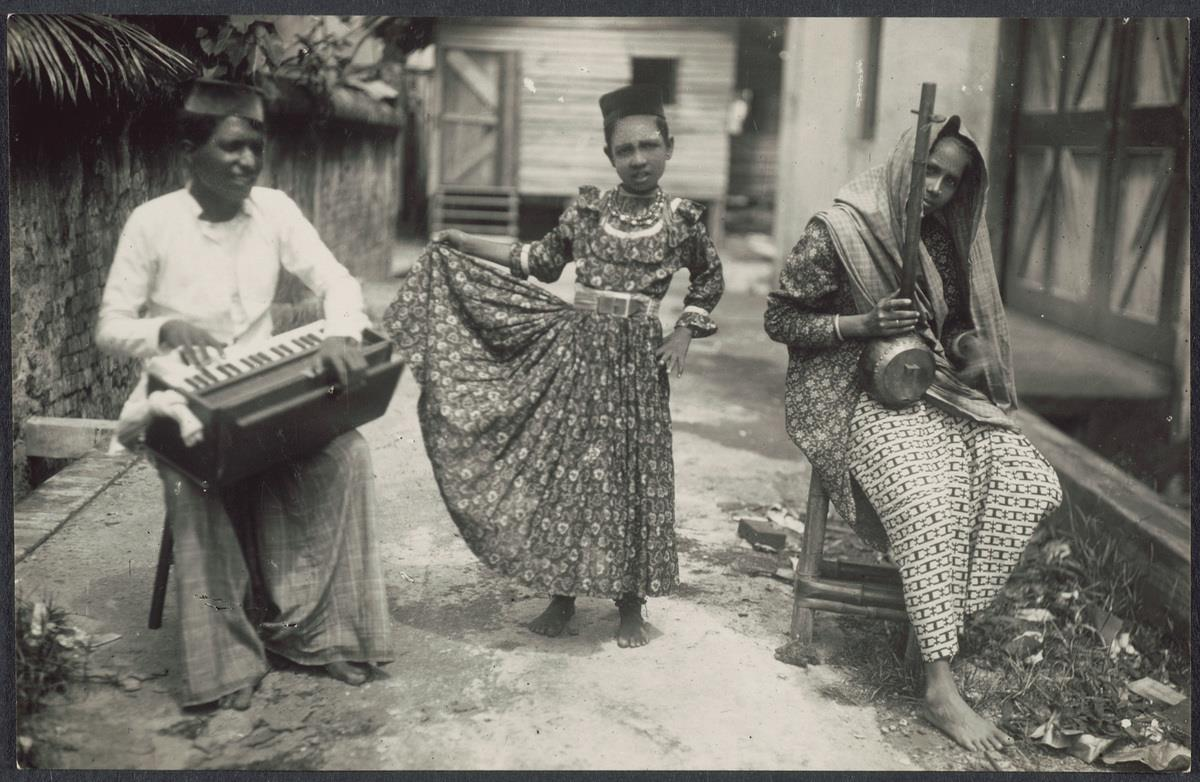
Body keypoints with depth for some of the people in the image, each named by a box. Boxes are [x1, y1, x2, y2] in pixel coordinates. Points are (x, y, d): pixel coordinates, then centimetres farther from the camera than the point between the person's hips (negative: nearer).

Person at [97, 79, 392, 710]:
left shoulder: (274, 210, 0)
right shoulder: (152, 222, -8)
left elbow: (336, 281, -3)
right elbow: (110, 328, -5)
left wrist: (341, 335, -26)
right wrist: (166, 328, -28)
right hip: (179, 400, -3)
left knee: (346, 451, -21)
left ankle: (312, 628, -9)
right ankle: (225, 656, -20)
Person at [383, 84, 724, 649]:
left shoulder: (681, 218, -1)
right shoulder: (586, 208, 3)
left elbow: (710, 279, 14)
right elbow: (541, 261, 13)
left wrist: (684, 331, 2)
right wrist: (463, 243, 11)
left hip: (636, 359, -1)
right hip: (573, 347, 2)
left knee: (631, 472, 4)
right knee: (563, 466, 5)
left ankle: (629, 605, 18)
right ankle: (562, 595, 20)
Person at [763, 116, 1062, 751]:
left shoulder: (947, 236, 12)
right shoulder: (839, 229, -7)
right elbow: (778, 319, -5)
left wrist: (968, 349, 1)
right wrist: (864, 324, -17)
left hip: (932, 386, 7)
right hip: (853, 393, -7)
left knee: (1026, 479, -17)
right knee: (929, 491, -33)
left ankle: (938, 619, -9)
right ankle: (940, 686, -30)